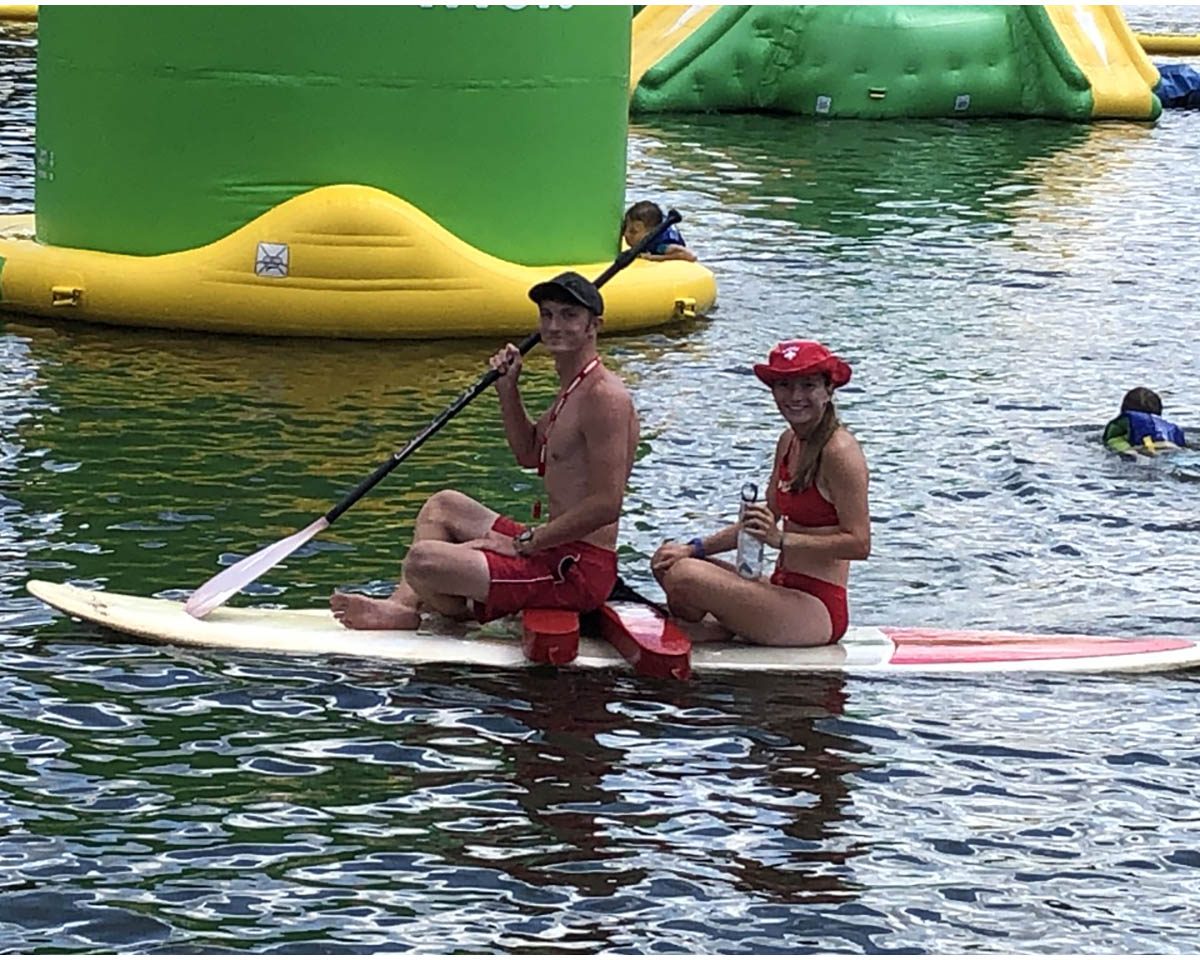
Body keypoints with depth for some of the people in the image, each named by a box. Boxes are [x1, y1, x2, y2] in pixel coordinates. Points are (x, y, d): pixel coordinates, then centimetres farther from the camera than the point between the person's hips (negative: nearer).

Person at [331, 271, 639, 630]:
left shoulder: (604, 396, -19)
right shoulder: (574, 387, 14)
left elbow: (606, 505, -24)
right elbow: (529, 454, 28)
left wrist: (523, 543, -18)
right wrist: (508, 389, 12)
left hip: (579, 571, -11)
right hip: (558, 551, 11)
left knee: (423, 563, -20)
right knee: (444, 505, 28)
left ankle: (476, 613, 10)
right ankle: (402, 607, 13)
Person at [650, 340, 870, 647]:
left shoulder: (840, 451, -15)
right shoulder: (789, 442, 12)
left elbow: (859, 543, -20)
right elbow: (759, 521, 19)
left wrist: (781, 539, -24)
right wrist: (696, 548, 8)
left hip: (817, 613, -9)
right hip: (786, 591, 9)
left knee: (687, 576, -24)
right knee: (668, 562, 9)